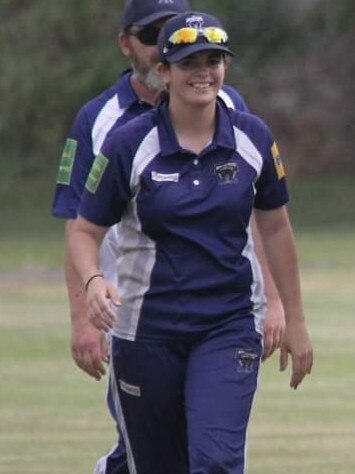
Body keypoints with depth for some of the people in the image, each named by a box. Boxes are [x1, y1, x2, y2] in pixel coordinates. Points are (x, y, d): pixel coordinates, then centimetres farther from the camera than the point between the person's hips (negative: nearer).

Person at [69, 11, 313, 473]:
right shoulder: (128, 144, -7)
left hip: (231, 326, 0)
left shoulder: (253, 138, 0)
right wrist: (93, 281, -23)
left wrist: (295, 320, 14)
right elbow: (85, 230, -1)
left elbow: (275, 228, 11)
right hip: (146, 328, 0)